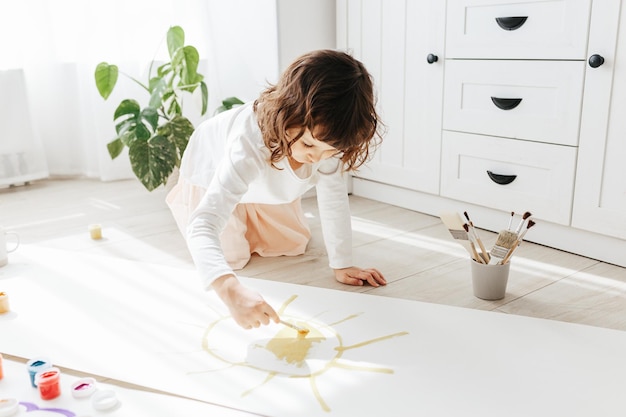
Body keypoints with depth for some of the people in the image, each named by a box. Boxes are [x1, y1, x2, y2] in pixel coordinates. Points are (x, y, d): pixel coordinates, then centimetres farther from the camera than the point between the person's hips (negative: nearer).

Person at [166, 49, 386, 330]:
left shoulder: (327, 135, -36)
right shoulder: (250, 147, -52)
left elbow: (334, 200, -23)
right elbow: (203, 225, -58)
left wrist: (342, 266, -21)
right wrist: (233, 292, -75)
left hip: (266, 183, 5)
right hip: (213, 174, -4)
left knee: (293, 244, 10)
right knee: (231, 256, -7)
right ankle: (183, 200, 21)